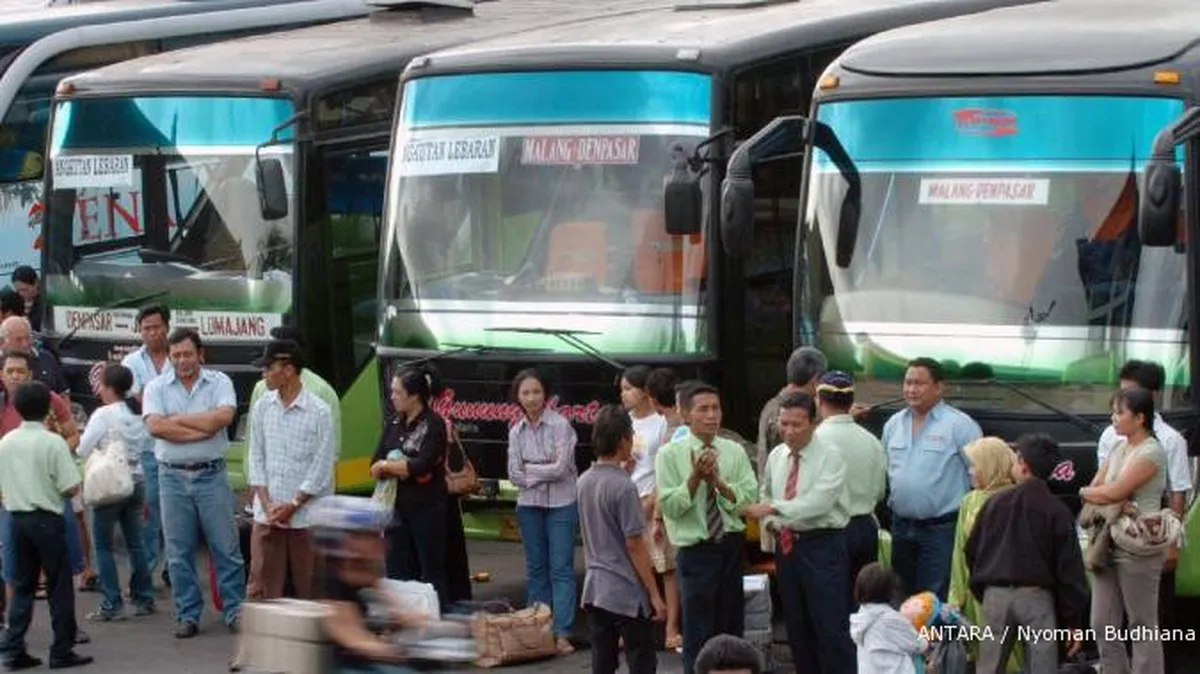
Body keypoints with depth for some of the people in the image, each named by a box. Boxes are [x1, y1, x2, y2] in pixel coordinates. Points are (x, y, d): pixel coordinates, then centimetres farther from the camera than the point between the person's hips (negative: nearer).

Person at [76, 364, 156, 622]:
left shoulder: (104, 415, -13)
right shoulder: (139, 414, 5)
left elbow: (83, 449, -10)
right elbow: (151, 445, 10)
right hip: (137, 482, 6)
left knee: (103, 545, 1)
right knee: (135, 542, 14)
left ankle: (112, 605, -2)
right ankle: (144, 598, 17)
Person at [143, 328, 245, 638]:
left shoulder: (219, 382, 1)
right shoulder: (157, 387, 3)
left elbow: (223, 417, -17)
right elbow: (155, 426, -13)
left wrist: (177, 419, -12)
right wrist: (204, 428, -13)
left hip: (212, 475, -1)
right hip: (173, 476, 1)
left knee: (226, 547, 2)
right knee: (179, 552, 6)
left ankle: (234, 611, 10)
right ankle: (188, 615, 14)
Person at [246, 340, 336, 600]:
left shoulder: (319, 411, -7)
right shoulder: (262, 408, 5)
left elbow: (322, 466, -7)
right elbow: (256, 458, 7)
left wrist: (293, 505, -11)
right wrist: (267, 504, -4)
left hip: (305, 515, -3)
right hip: (267, 515, 3)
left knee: (307, 586, 4)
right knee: (262, 584, 2)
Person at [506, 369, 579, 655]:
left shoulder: (560, 425, -9)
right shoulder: (516, 432, 5)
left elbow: (560, 468, -14)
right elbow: (515, 475, 0)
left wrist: (530, 469, -5)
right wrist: (545, 471, -9)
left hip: (561, 504, -4)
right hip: (529, 505, 4)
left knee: (561, 568, -5)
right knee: (536, 568, 10)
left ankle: (562, 633, -6)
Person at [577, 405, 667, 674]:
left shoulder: (584, 482, 6)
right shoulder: (624, 487, -17)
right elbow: (635, 545, -15)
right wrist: (654, 594, -11)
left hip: (595, 589, 7)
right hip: (628, 592, -7)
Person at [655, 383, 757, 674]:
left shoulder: (735, 451, 3)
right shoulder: (670, 455, -6)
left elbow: (749, 499, -4)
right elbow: (670, 506, -11)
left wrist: (718, 482, -17)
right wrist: (695, 476, -21)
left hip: (732, 545, 4)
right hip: (695, 551, -4)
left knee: (732, 626, 15)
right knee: (698, 636, -2)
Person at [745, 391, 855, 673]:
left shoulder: (830, 456, -12)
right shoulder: (776, 456, 9)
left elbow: (818, 502, -23)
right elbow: (766, 494, 22)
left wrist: (774, 508, -29)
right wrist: (769, 521, 1)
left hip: (823, 545, -7)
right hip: (786, 544, 7)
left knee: (831, 628, -8)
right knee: (797, 628, 15)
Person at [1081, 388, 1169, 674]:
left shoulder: (1151, 453, -11)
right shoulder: (1118, 450, 15)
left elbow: (1113, 492, -18)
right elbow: (1094, 489, 11)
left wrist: (1087, 492, 1)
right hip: (1108, 545, 8)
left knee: (1143, 627, -2)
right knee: (1102, 626, 9)